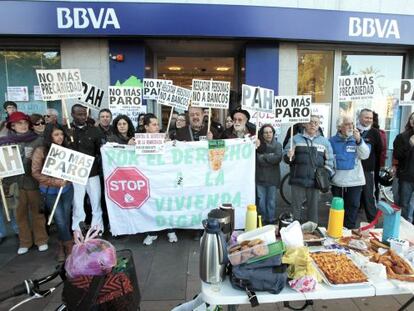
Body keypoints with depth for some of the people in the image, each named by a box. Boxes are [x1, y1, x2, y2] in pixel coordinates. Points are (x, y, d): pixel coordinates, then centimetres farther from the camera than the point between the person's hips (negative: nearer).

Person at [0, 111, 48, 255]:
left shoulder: (37, 141, -5)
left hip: (33, 181, -2)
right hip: (14, 182, 2)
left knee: (37, 211, 9)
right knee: (21, 213, 11)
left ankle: (41, 240, 23)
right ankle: (25, 241, 26)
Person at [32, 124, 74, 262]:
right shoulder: (40, 151, -8)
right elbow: (36, 172, -9)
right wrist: (55, 182, -16)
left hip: (67, 189, 3)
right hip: (50, 191, -3)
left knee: (66, 219, 9)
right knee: (60, 221, -4)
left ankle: (61, 248, 28)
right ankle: (70, 248, 14)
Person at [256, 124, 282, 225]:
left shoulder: (277, 145, 6)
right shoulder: (258, 145, 2)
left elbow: (278, 158, -11)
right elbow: (259, 160, -9)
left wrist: (264, 156, -11)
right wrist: (271, 157, -13)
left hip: (273, 178, 0)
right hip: (260, 177, 0)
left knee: (271, 200, 6)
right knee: (261, 200, 4)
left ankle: (271, 220, 19)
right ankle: (263, 219, 18)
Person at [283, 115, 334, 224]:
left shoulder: (324, 141, 9)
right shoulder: (296, 138, 5)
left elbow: (330, 161, 11)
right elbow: (285, 156, 4)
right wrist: (289, 156, -19)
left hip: (315, 181, 1)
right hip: (298, 180, -1)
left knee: (313, 208, 9)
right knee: (296, 207, 6)